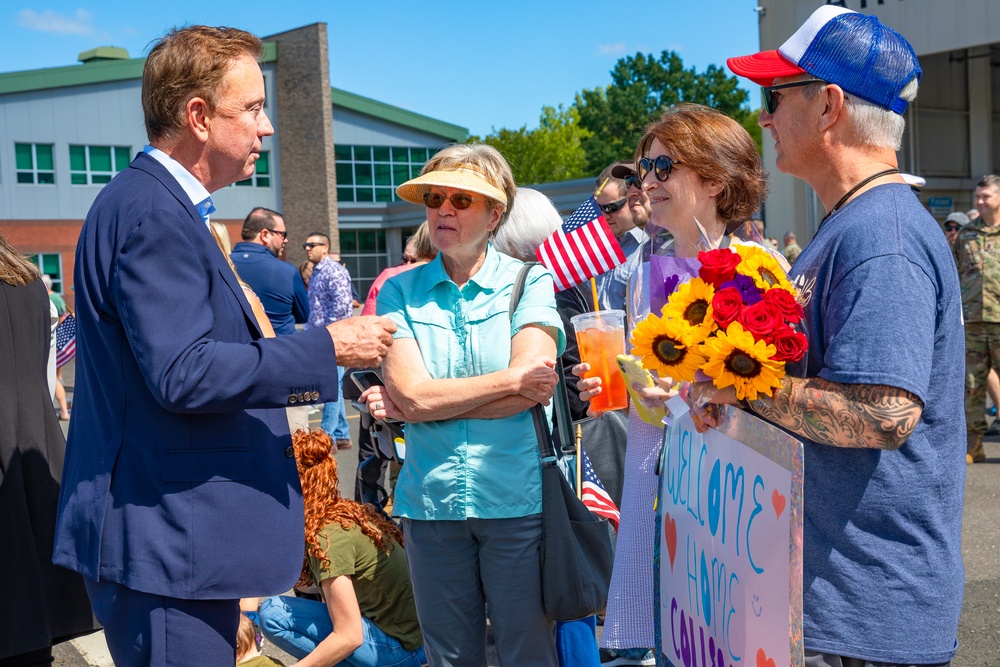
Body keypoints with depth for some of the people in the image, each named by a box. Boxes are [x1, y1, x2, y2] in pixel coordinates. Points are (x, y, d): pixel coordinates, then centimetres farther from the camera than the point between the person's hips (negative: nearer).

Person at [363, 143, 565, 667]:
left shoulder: (529, 281, -1)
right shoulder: (399, 291, 3)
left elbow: (530, 393, -14)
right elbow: (411, 393, -10)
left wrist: (421, 402, -11)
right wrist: (511, 378, -11)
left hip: (518, 498, -1)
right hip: (430, 500, 2)